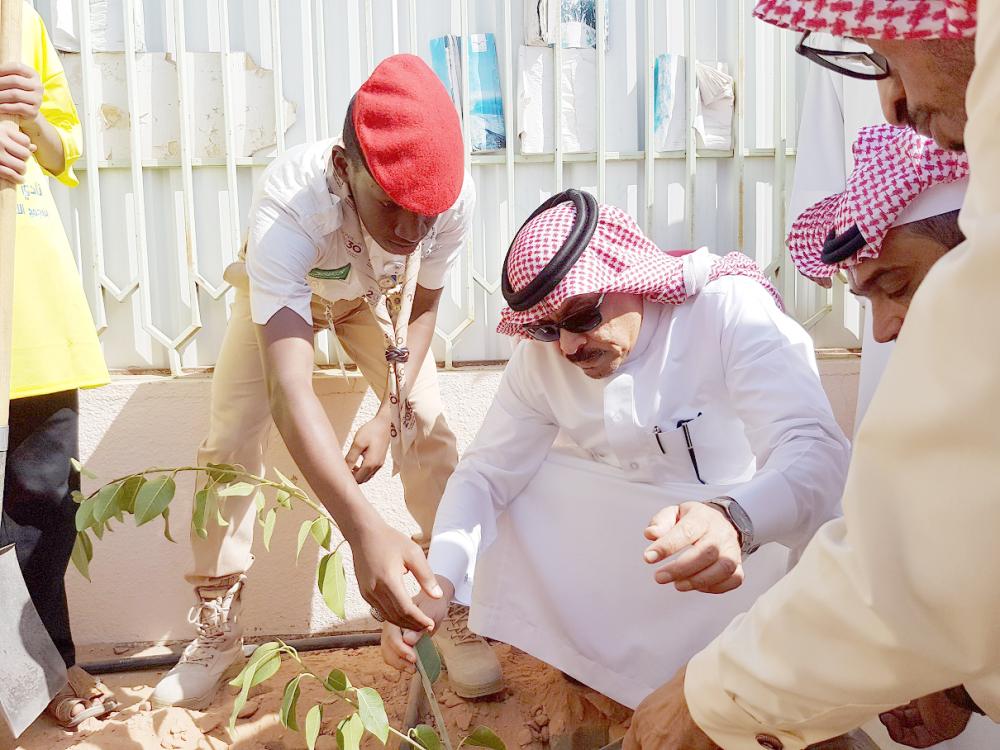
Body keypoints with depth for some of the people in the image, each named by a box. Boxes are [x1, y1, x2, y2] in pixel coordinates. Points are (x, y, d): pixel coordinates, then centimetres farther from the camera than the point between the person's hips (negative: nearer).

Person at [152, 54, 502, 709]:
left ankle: (455, 608, 5)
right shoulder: (287, 205, -46)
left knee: (430, 428, -11)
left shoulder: (454, 194, -36)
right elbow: (290, 390, -54)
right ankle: (217, 631, 8)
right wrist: (366, 530, -65)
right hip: (283, 287, -1)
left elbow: (423, 307, -14)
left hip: (379, 294, 2)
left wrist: (392, 415, -25)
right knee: (231, 435, -10)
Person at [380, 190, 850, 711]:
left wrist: (733, 521, -56)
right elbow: (487, 469, -9)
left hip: (749, 523, -3)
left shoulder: (730, 311, -24)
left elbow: (814, 450, -35)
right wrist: (437, 583, -26)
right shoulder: (542, 354, -10)